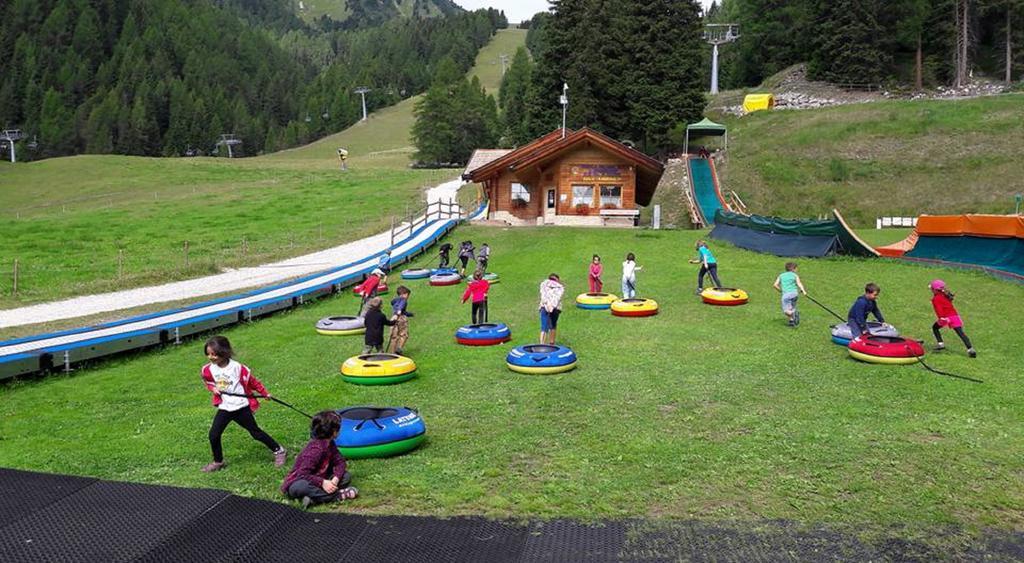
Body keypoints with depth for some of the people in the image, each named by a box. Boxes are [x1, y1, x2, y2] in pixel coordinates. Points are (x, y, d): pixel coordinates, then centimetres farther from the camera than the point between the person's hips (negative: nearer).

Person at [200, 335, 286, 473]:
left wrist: (265, 393, -2)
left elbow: (252, 381, -7)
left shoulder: (237, 367, -18)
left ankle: (279, 451, 18)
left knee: (256, 432, 3)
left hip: (241, 407, -4)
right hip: (224, 408, 4)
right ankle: (218, 462, 22)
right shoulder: (209, 369, -6)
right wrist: (212, 388, -4)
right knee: (214, 434, 0)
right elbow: (207, 381, 17)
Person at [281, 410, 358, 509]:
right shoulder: (315, 449, -27)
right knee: (302, 486, -44)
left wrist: (336, 478, -21)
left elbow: (340, 462, -2)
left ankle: (313, 499, -19)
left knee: (346, 476, -4)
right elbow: (302, 474, -33)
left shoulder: (330, 444, 1)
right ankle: (337, 495, -29)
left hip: (316, 480, 9)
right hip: (296, 484, -9)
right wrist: (322, 482, -37)